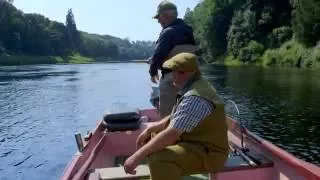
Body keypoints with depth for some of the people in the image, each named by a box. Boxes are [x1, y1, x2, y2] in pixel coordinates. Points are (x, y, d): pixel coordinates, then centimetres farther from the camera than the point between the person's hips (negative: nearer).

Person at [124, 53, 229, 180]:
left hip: (208, 152, -10)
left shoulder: (195, 98, -29)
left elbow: (171, 134, -33)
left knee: (158, 159, -33)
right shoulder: (194, 86, 4)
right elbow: (175, 118, 11)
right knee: (153, 134, 17)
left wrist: (138, 156, -27)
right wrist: (149, 129, 3)